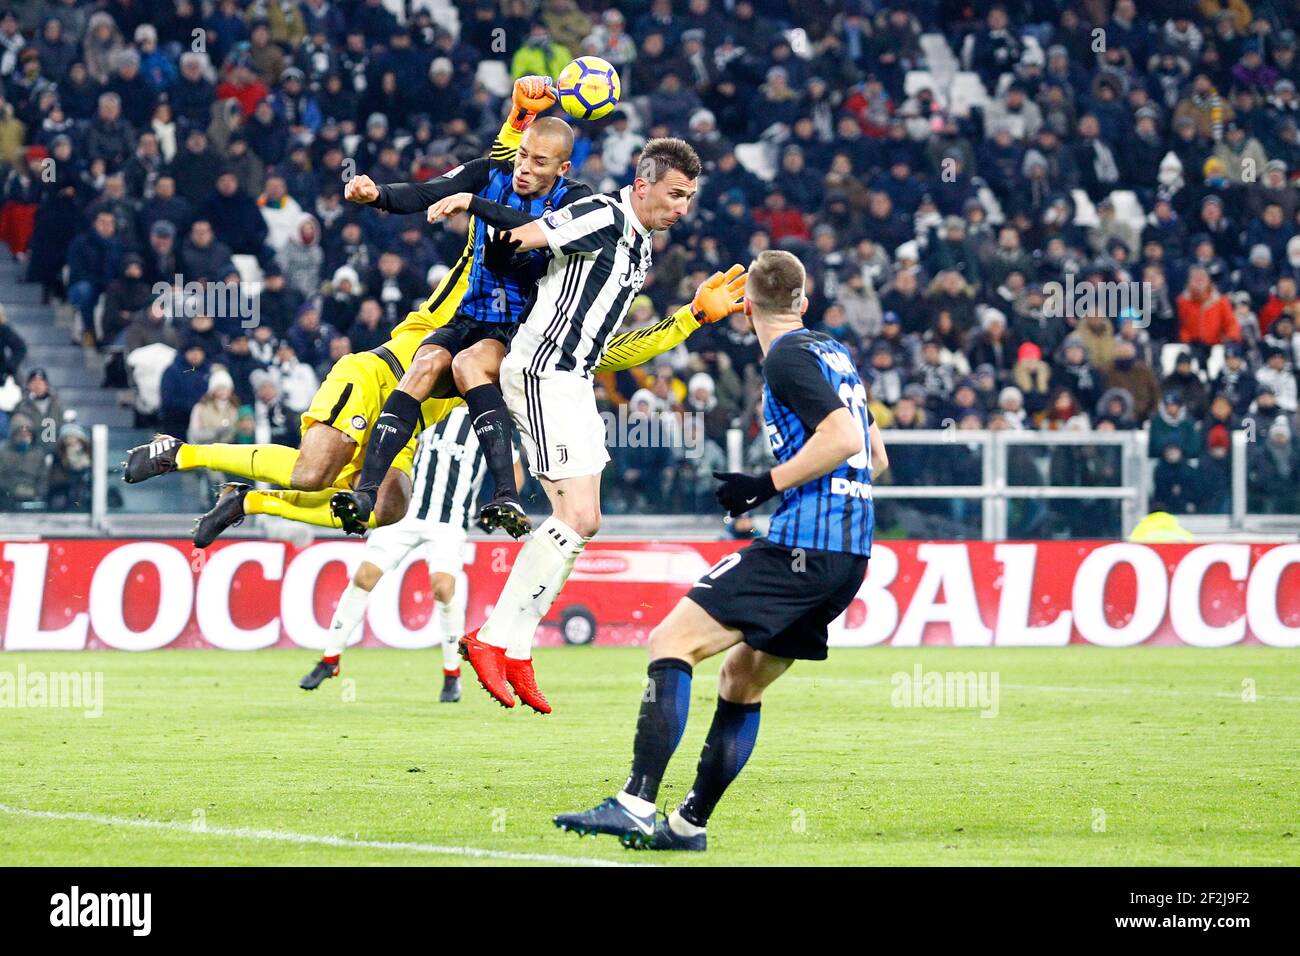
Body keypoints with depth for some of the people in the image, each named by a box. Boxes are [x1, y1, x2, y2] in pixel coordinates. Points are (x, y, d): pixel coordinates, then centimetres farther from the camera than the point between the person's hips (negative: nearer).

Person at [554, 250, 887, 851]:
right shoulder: (834, 353, 19)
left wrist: (767, 485, -13)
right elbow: (875, 458, 25)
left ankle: (635, 804, -24)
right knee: (741, 679, 18)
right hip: (850, 555, 9)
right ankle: (690, 823, 19)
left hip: (801, 547, -9)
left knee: (672, 641, -12)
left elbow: (842, 437, -19)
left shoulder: (787, 357, -7)